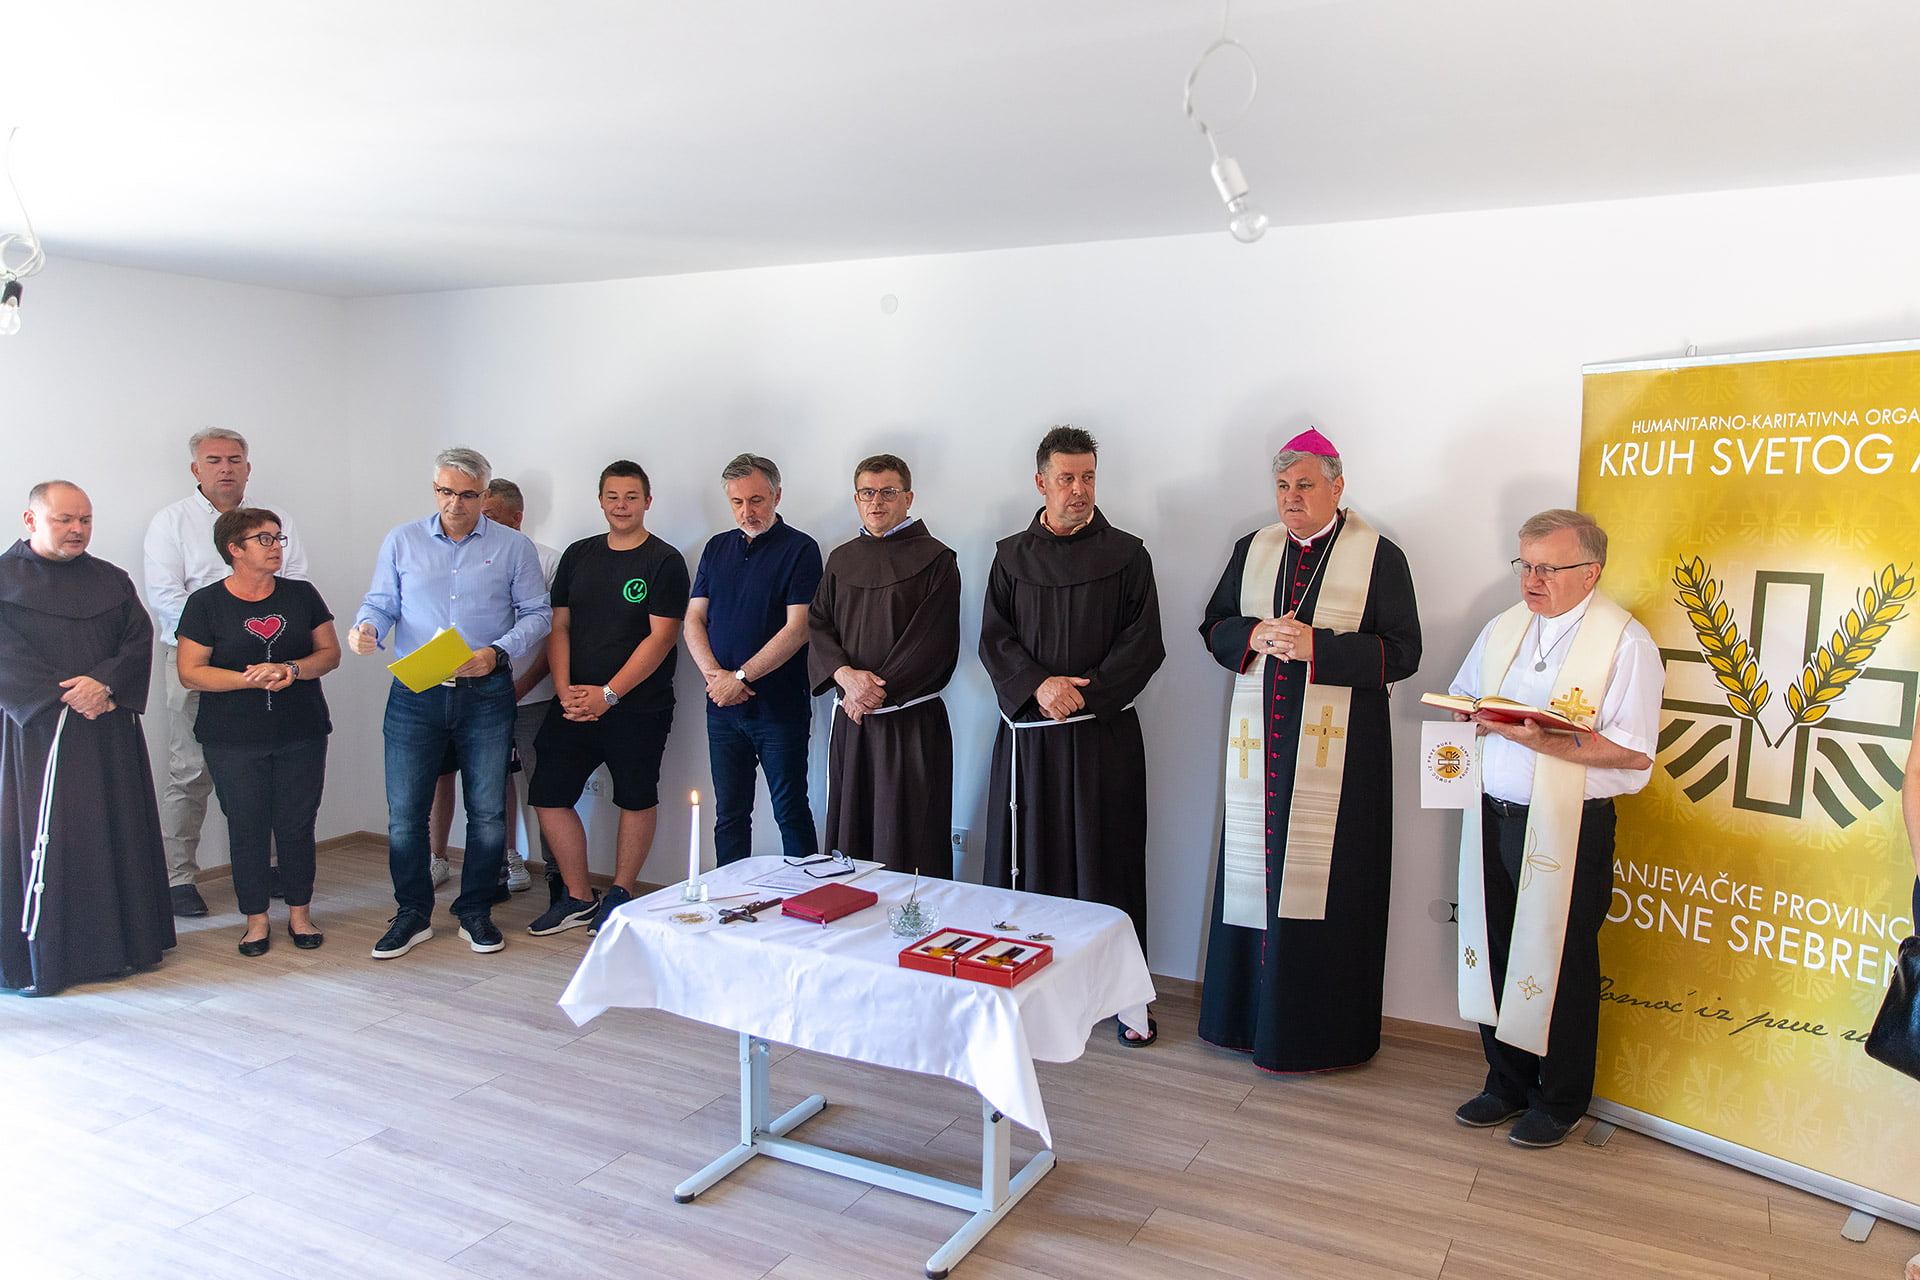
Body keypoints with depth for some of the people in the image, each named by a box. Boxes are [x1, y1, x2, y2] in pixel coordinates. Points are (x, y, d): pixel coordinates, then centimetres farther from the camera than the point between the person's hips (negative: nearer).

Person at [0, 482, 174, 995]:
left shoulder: (111, 580, 13)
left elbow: (139, 639, 3)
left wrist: (104, 684, -13)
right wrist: (64, 695, -16)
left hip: (110, 731, 4)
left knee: (118, 833, 7)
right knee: (42, 838, -3)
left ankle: (117, 942, 18)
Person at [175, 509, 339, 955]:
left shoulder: (301, 595, 6)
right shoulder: (206, 603, -1)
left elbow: (330, 652, 5)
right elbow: (190, 672, -5)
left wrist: (291, 669, -14)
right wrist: (251, 679, -18)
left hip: (301, 735, 2)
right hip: (233, 739, -1)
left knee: (297, 825, 6)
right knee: (247, 829, 4)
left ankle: (300, 913, 20)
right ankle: (256, 919, 18)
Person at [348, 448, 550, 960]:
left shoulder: (514, 547, 4)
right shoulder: (401, 542, 9)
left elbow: (535, 613, 2)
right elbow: (380, 604, 8)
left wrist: (496, 654, -14)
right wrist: (365, 629, -15)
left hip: (486, 694, -1)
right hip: (414, 694, 1)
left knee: (487, 812, 5)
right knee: (405, 812, 2)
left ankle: (475, 912, 21)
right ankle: (413, 914, 18)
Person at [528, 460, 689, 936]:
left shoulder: (664, 562, -5)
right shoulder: (578, 555, 12)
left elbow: (661, 637, -11)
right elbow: (558, 626, 11)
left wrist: (608, 694, -16)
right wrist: (564, 690, -4)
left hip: (638, 709, -5)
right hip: (573, 705, 5)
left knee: (636, 800, 6)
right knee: (549, 796, 2)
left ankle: (620, 894, 23)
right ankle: (578, 897, 16)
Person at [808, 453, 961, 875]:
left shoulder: (935, 560, -3)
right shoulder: (842, 560, 14)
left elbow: (934, 643, -10)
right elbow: (818, 626, 8)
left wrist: (878, 693, -13)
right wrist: (846, 674, -12)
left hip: (911, 720, -5)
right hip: (850, 718, 5)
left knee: (907, 839, -3)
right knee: (850, 829, 9)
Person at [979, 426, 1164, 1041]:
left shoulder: (1126, 554, 3)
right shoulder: (1012, 557, 8)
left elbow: (1145, 643, -2)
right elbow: (994, 639, 4)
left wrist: (1084, 691, -13)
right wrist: (1040, 685, -13)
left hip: (1105, 732, -1)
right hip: (1028, 730, 2)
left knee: (1107, 857, 1)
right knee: (1029, 855, 5)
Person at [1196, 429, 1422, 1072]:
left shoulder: (1380, 558, -3)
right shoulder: (1252, 550, 11)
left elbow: (1402, 652, -7)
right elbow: (1214, 627, 14)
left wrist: (1315, 646, -18)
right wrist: (1254, 636, -8)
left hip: (1337, 747, -4)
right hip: (1261, 736, 4)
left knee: (1322, 883, -1)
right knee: (1254, 870, 9)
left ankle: (1317, 1031, 12)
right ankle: (1251, 1014, 23)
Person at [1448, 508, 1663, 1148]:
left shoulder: (1626, 643, -8)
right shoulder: (1503, 628, 13)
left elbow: (1634, 753, -15)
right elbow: (1463, 701, 22)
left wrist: (1548, 741, -25)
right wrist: (1475, 717, -1)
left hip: (1568, 830, -6)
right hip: (1493, 819, 6)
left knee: (1560, 963, 4)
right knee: (1494, 954, 12)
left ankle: (1559, 1101, 22)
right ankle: (1507, 1083, 30)